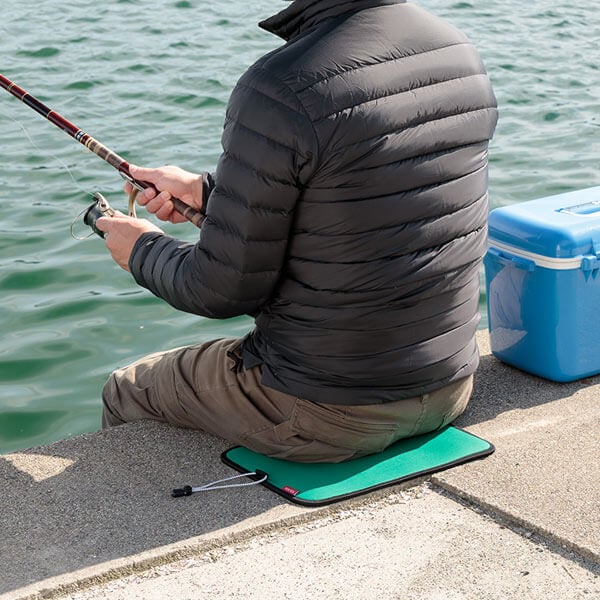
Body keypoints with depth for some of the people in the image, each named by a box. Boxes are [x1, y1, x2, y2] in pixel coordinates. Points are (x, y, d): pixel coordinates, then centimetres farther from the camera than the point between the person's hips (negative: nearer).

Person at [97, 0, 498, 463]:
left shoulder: (279, 90, -25)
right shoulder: (465, 59, 0)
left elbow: (226, 291, -17)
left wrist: (144, 251, 5)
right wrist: (203, 191, 17)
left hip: (324, 411, -7)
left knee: (125, 394, 20)